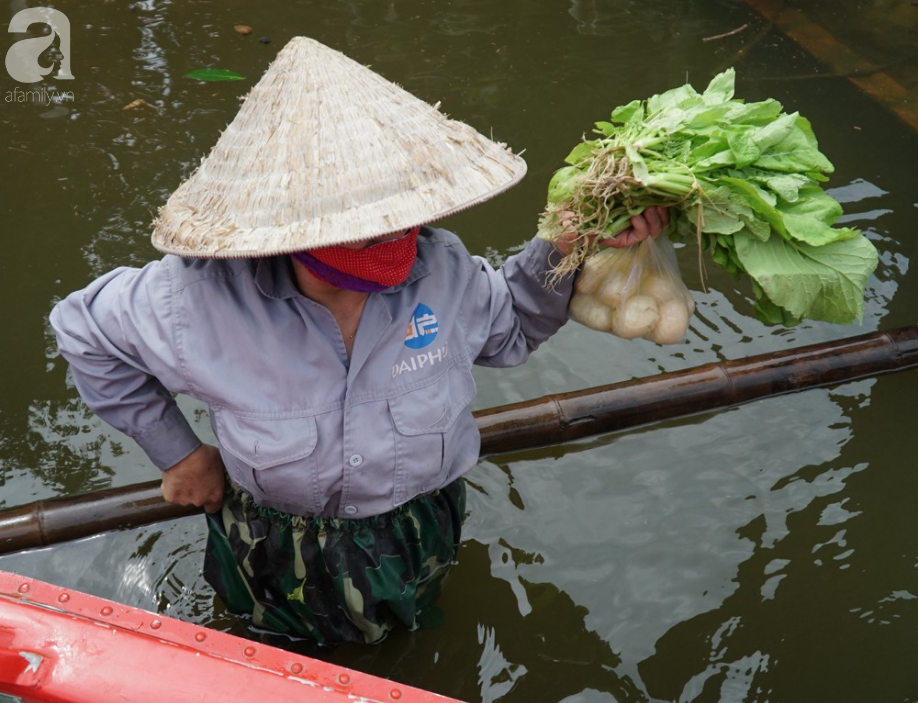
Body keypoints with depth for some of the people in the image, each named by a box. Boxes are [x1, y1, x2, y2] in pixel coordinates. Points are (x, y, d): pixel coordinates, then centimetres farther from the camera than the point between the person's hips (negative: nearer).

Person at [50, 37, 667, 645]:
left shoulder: (443, 269, -25)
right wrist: (177, 452, -9)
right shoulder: (201, 303, -33)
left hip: (419, 551, 2)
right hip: (280, 569, -1)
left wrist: (563, 252, -20)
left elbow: (511, 329, -2)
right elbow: (84, 328, -12)